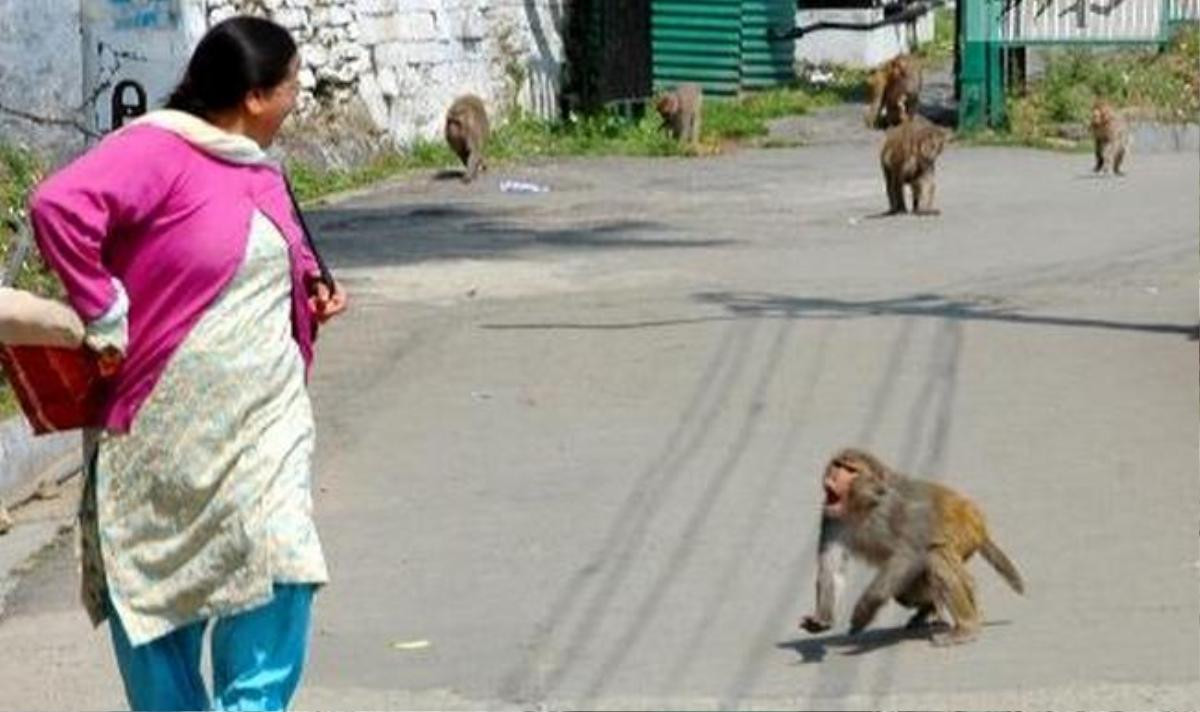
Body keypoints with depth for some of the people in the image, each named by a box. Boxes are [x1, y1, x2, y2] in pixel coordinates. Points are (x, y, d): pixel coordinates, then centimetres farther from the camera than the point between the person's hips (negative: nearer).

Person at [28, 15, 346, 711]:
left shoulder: (262, 170, 11)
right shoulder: (158, 150, -15)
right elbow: (59, 205, -29)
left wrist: (314, 285, 7)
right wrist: (104, 315, -23)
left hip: (267, 421, 6)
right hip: (170, 431, -6)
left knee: (278, 581, -4)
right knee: (160, 589, 6)